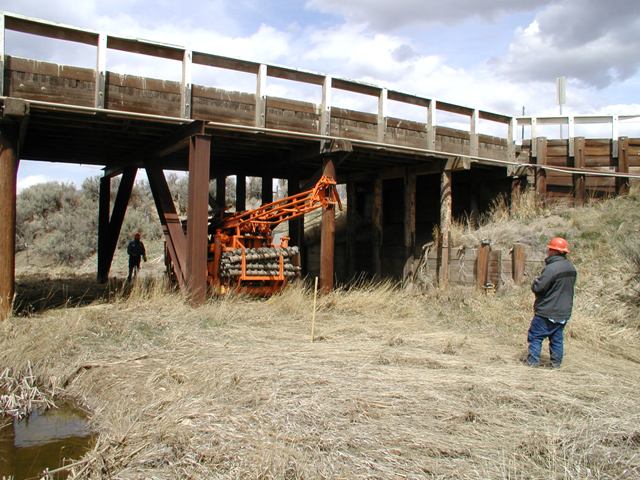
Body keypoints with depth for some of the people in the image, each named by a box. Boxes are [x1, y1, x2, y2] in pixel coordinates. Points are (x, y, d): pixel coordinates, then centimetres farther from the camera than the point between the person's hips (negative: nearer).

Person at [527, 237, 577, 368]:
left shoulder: (551, 268, -23)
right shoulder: (572, 269, 6)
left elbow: (537, 287, -23)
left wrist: (535, 282, -2)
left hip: (547, 312, -8)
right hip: (564, 312, 8)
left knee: (535, 336, 2)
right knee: (557, 338, 15)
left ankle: (533, 361, 3)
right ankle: (556, 362, 20)